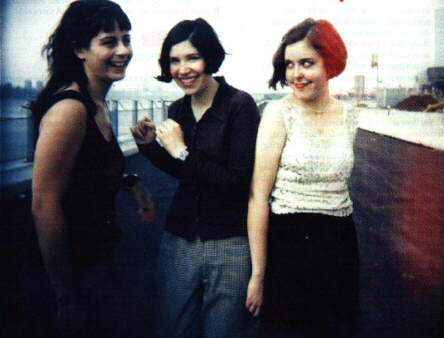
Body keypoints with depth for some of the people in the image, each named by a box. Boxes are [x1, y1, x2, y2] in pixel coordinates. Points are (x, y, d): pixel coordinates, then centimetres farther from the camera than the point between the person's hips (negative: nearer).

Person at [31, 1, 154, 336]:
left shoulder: (97, 104, 5)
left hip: (94, 257, 9)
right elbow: (44, 205, -24)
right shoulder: (70, 108, -23)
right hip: (70, 268, -9)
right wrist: (68, 297, -21)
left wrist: (132, 183, 4)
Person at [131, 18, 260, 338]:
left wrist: (182, 152, -18)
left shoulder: (239, 104, -12)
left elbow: (240, 182, -18)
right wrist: (150, 145, 4)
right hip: (180, 238, 6)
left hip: (230, 243, -5)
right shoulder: (178, 110, 7)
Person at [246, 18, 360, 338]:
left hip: (340, 245, 5)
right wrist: (258, 274, -14)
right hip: (288, 243, -4)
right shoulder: (279, 113, -10)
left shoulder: (349, 116, 4)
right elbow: (258, 197, -13)